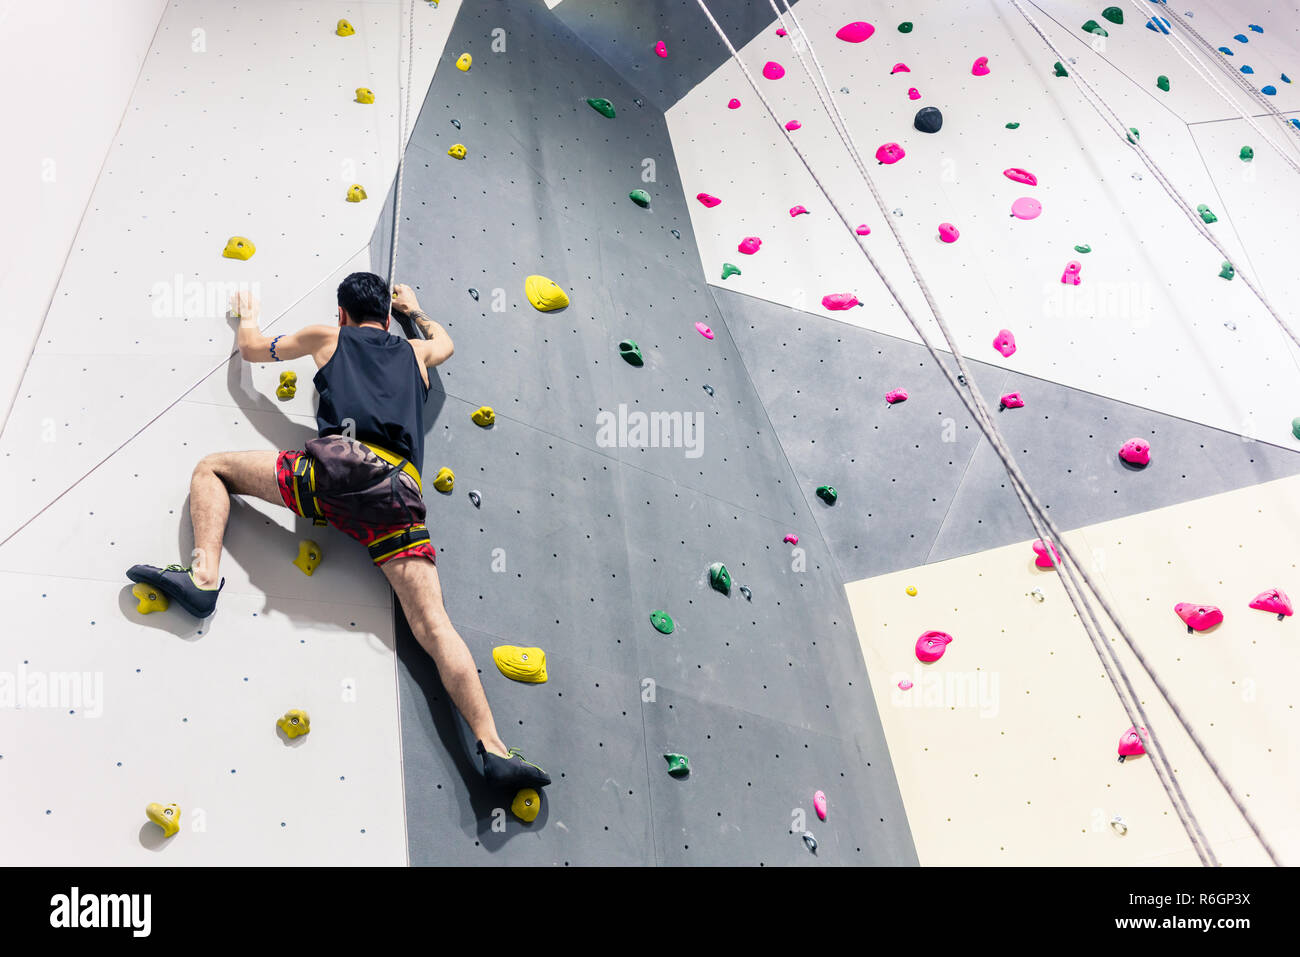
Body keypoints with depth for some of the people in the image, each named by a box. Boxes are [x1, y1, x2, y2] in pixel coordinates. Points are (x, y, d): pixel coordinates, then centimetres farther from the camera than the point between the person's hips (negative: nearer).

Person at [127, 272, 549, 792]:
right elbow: (444, 343, 57)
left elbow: (252, 348, 39)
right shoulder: (415, 352, 31)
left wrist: (247, 314, 60)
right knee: (434, 626, -5)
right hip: (401, 491, 3)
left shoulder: (329, 338, 25)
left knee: (212, 468, 19)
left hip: (340, 464, -2)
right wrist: (415, 310, 71)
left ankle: (204, 576, -4)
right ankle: (494, 748, -17)